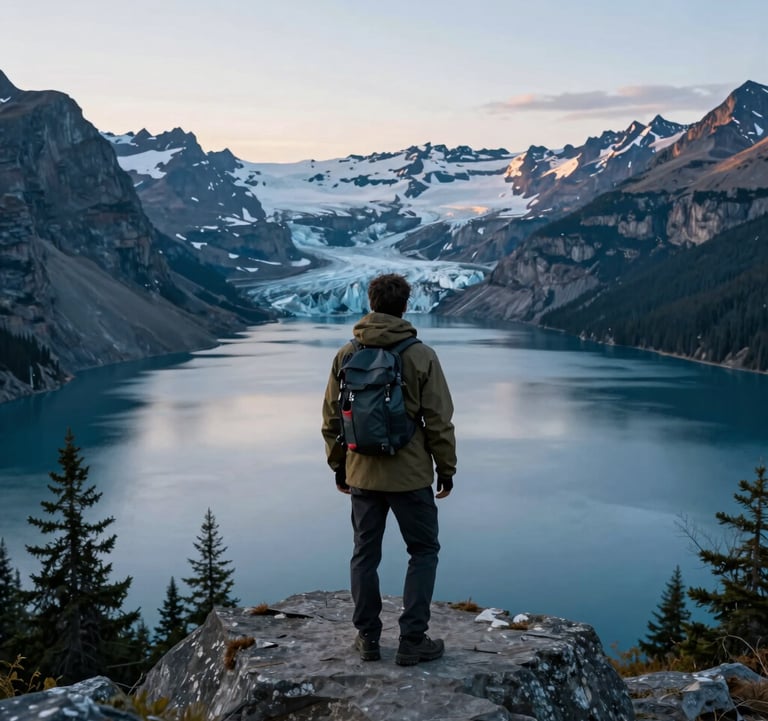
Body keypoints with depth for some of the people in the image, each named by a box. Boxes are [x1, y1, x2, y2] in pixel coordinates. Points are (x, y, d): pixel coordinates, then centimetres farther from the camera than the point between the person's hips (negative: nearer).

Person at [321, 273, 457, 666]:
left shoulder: (346, 355, 0)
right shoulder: (421, 355, -11)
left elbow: (332, 418, 5)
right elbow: (439, 420, -9)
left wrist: (338, 465, 16)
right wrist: (446, 468, 3)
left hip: (362, 474, 3)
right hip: (410, 475, -3)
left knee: (365, 554, 15)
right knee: (424, 551, 11)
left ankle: (368, 638, 21)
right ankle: (412, 641, 9)